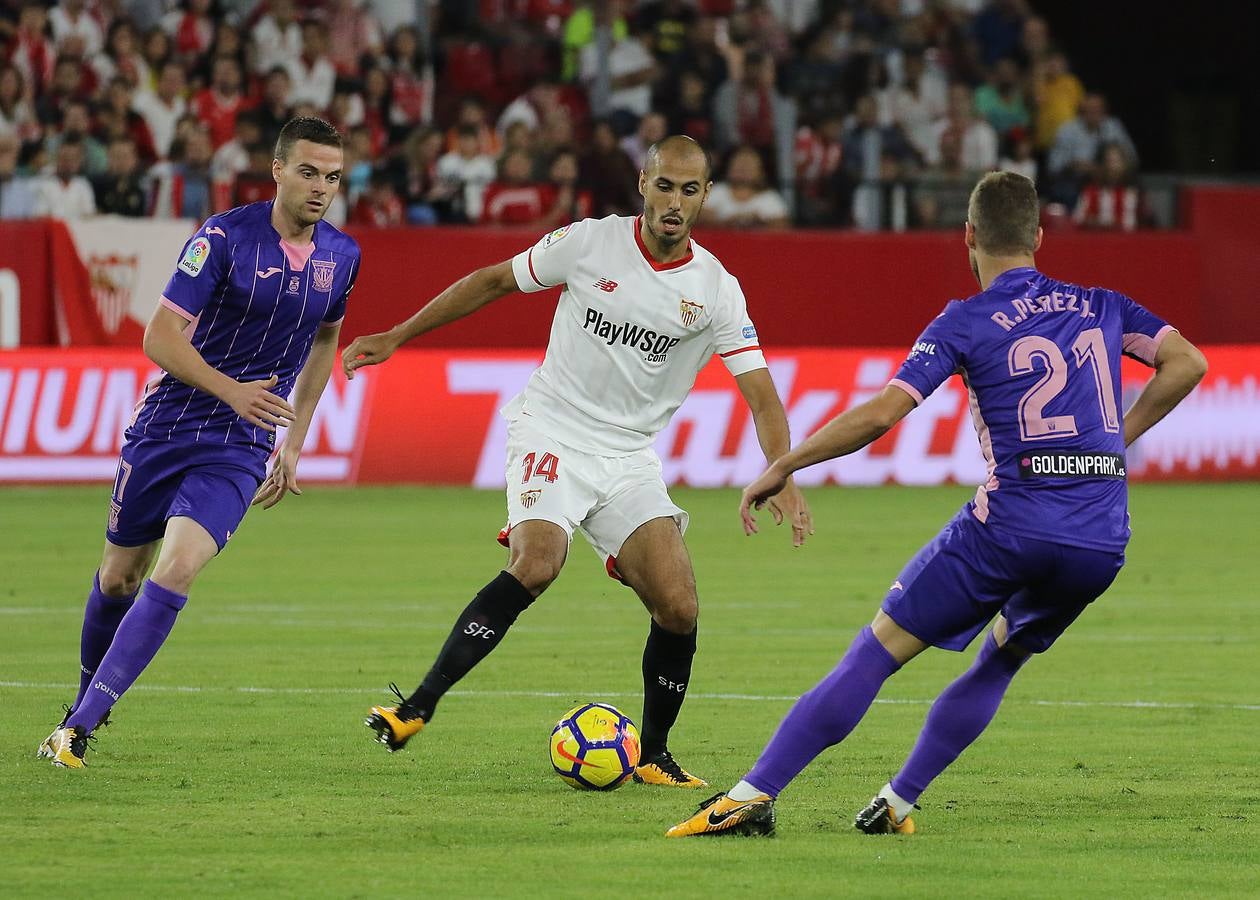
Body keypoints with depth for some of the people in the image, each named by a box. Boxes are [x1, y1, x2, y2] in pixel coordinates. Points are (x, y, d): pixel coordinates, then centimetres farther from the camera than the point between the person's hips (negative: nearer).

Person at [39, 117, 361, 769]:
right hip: (166, 425, -1)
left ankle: (80, 726, -17)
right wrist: (231, 390, -28)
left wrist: (294, 441, 21)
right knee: (118, 576, 10)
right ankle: (85, 703, 37)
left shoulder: (341, 256, 2)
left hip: (239, 450, 1)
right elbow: (161, 336, -15)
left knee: (176, 571, -20)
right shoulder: (225, 237, -12)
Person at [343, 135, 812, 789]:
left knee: (678, 607, -11)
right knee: (537, 564, -29)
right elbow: (492, 282, 7)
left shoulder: (715, 289, -4)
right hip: (551, 433, -3)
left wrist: (782, 481, -25)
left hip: (629, 458, 3)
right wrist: (397, 336, 9)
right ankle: (416, 709, -25)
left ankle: (653, 755, 11)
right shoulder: (589, 243, -6)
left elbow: (761, 395, -8)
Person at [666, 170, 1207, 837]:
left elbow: (880, 413, -8)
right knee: (1002, 659, 27)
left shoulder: (966, 321, 1)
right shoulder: (1100, 306, 15)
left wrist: (779, 468, -1)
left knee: (878, 650, 1)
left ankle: (753, 796, -5)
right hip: (1103, 538, 4)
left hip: (1010, 525, -4)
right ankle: (899, 804, 19)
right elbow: (1188, 363, 11)